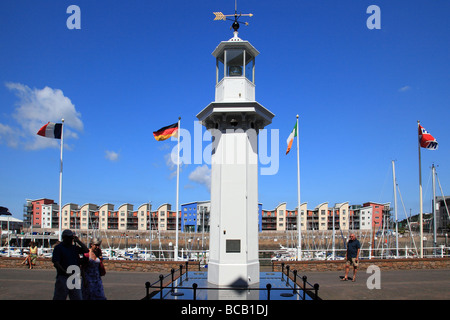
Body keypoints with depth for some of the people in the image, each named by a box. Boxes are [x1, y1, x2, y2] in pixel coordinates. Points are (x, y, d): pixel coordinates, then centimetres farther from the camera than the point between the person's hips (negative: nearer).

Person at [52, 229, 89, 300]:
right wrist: (65, 273, -20)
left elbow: (86, 250, 6)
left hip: (75, 277, 5)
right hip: (63, 277, -5)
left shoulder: (75, 247, 12)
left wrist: (78, 241, 2)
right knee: (59, 297, -1)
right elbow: (56, 263, -10)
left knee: (77, 297, 9)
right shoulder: (58, 248, -3)